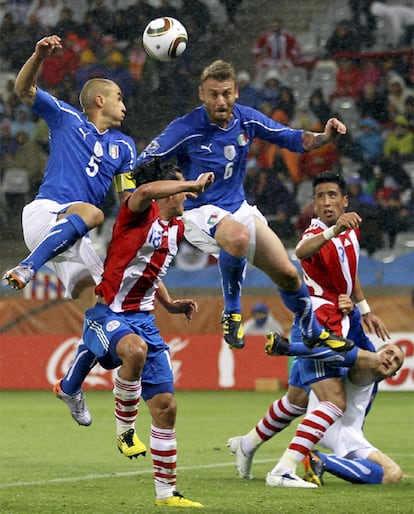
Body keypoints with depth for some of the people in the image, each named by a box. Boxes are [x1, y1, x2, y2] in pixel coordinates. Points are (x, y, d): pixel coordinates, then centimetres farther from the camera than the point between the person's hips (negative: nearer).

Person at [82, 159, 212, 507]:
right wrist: (194, 184, -35)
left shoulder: (176, 229, 14)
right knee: (135, 349, -43)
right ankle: (125, 427, -21)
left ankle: (167, 493, 12)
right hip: (107, 314, -8)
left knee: (165, 406, 2)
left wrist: (170, 304, 18)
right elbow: (145, 191, -37)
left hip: (143, 319, 8)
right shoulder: (140, 214, -10)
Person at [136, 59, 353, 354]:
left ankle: (315, 332, 30)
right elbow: (141, 167, -13)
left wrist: (324, 137, -14)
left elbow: (292, 139, 5)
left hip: (238, 208, 6)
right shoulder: (186, 129, -19)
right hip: (200, 212, -6)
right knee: (238, 236, -40)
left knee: (287, 273, 3)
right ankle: (232, 312, -18)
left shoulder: (247, 119, -4)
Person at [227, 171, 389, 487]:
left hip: (336, 325, 9)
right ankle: (283, 471, -28)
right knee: (335, 402, -22)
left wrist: (365, 310, 26)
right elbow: (301, 251, -45)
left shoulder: (352, 230, 8)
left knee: (297, 399, 22)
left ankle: (247, 444, 40)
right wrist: (335, 230, -62)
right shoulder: (317, 233, -18)